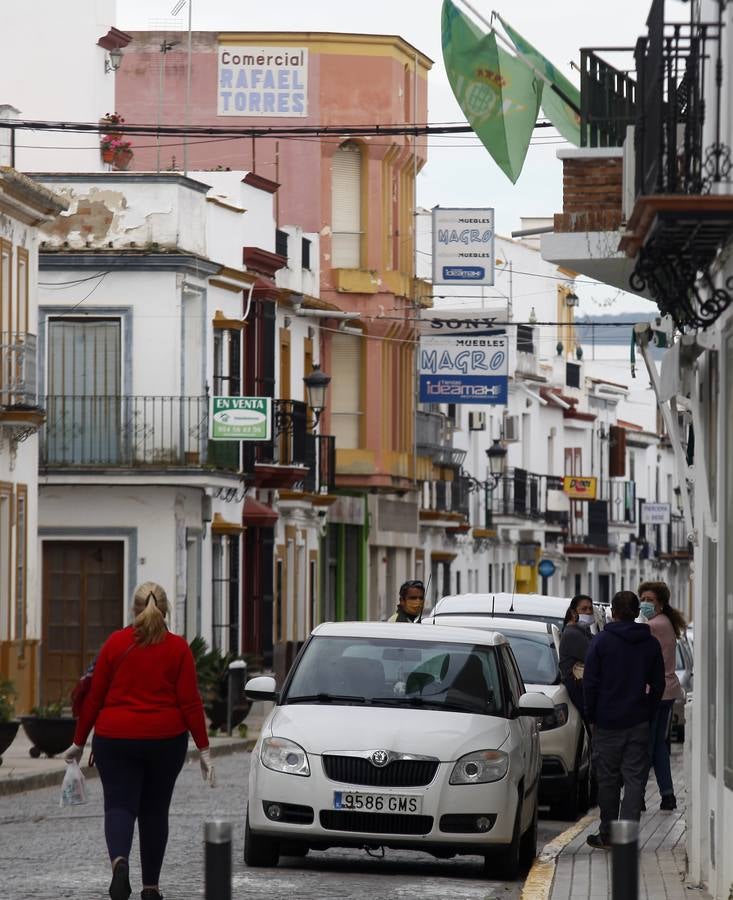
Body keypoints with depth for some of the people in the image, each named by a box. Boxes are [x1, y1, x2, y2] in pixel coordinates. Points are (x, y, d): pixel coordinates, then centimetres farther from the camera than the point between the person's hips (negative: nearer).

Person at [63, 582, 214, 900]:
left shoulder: (115, 642, -1)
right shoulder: (178, 647, -1)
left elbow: (94, 697, 1)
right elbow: (190, 702, -5)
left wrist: (79, 742, 9)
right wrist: (203, 748, 0)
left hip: (115, 739, -1)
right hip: (166, 740, 1)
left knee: (119, 806, -1)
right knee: (154, 811, 13)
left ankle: (119, 860, -30)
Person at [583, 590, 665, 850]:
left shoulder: (601, 641, -5)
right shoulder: (651, 644, 5)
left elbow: (590, 683, -4)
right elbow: (658, 684, 9)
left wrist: (591, 716, 5)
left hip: (608, 722, -2)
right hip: (639, 722, 2)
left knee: (608, 780, 6)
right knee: (634, 779, 2)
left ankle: (607, 835, 11)